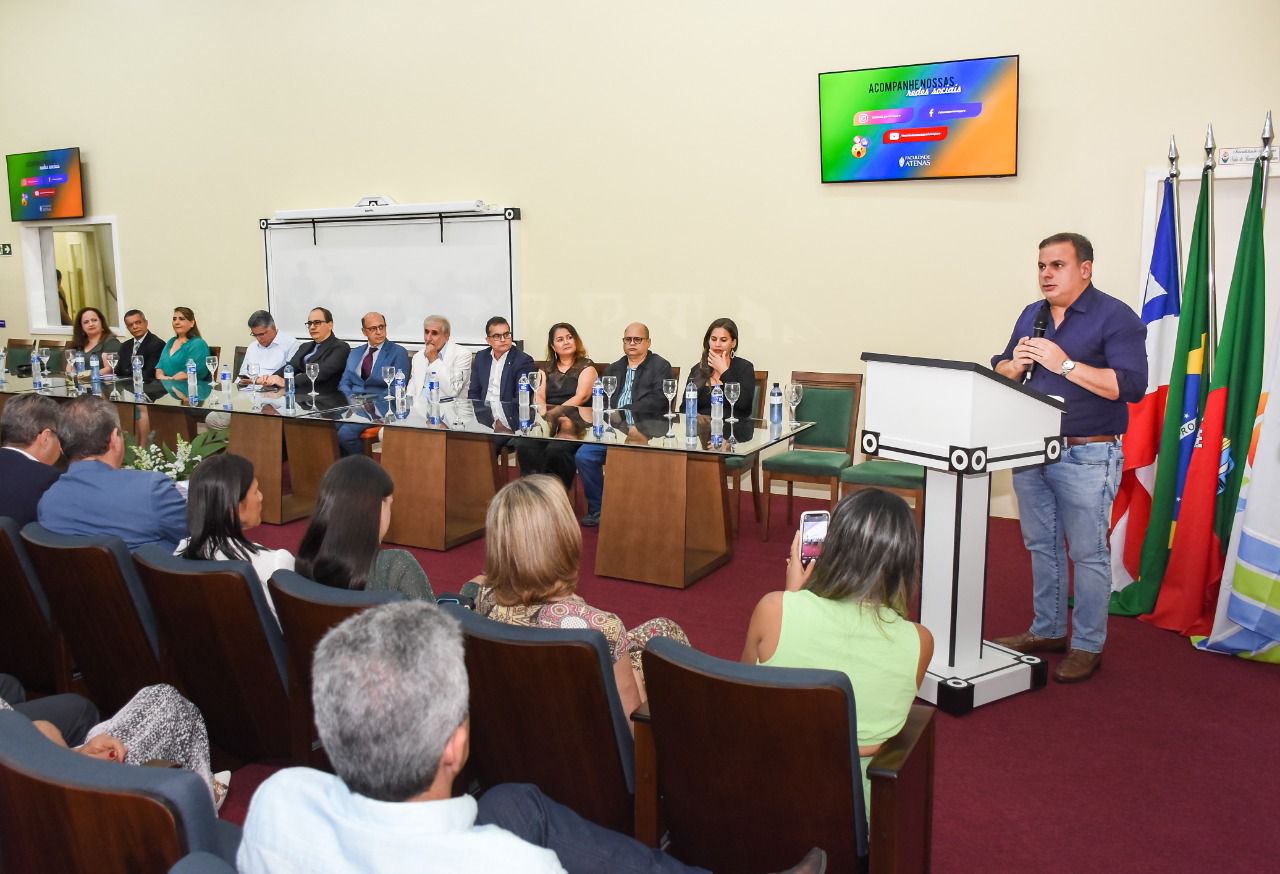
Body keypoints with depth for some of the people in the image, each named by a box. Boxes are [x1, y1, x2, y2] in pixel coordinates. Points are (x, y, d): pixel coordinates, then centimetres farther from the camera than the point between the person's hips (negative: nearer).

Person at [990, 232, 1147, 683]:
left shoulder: (1116, 318, -8)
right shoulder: (1031, 316, 13)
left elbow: (1132, 386, -18)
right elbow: (1000, 371, 16)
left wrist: (1065, 364, -22)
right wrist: (1015, 364, -7)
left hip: (1087, 456, -6)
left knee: (1088, 553, 2)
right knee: (1041, 545, 15)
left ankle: (1087, 646, 14)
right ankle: (1047, 630, 29)